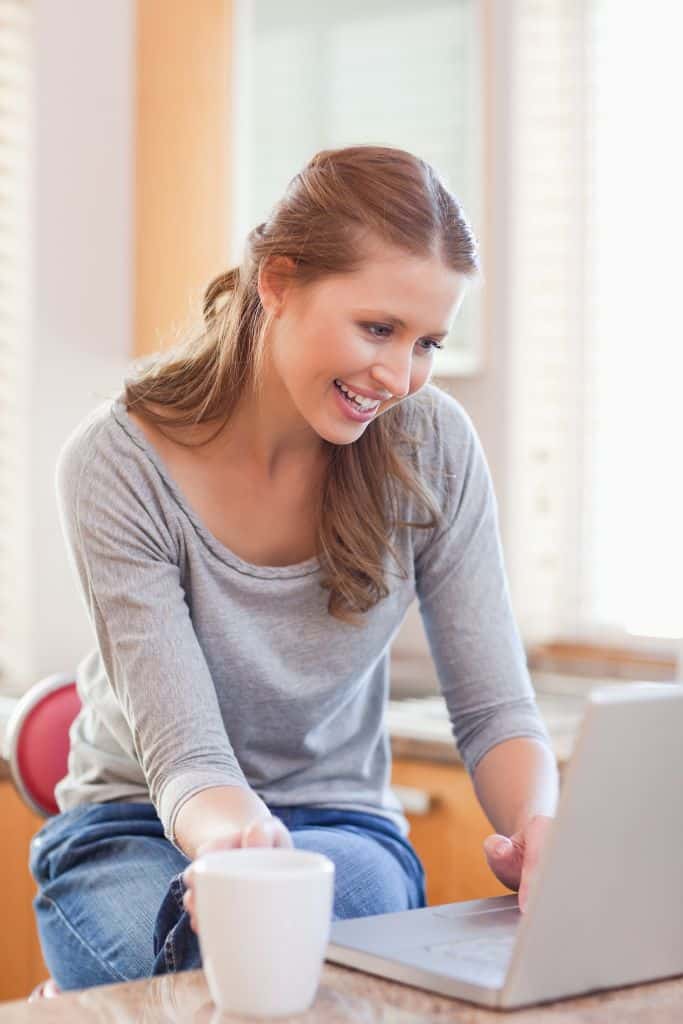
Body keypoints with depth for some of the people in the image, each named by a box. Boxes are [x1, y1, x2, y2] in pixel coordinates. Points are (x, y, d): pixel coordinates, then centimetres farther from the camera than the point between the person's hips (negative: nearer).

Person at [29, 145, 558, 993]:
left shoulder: (431, 446, -9)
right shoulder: (118, 462, -18)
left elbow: (492, 708, -5)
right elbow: (184, 752, -21)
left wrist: (539, 825, -29)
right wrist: (227, 829, -46)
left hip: (339, 822, 1)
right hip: (137, 823, 0)